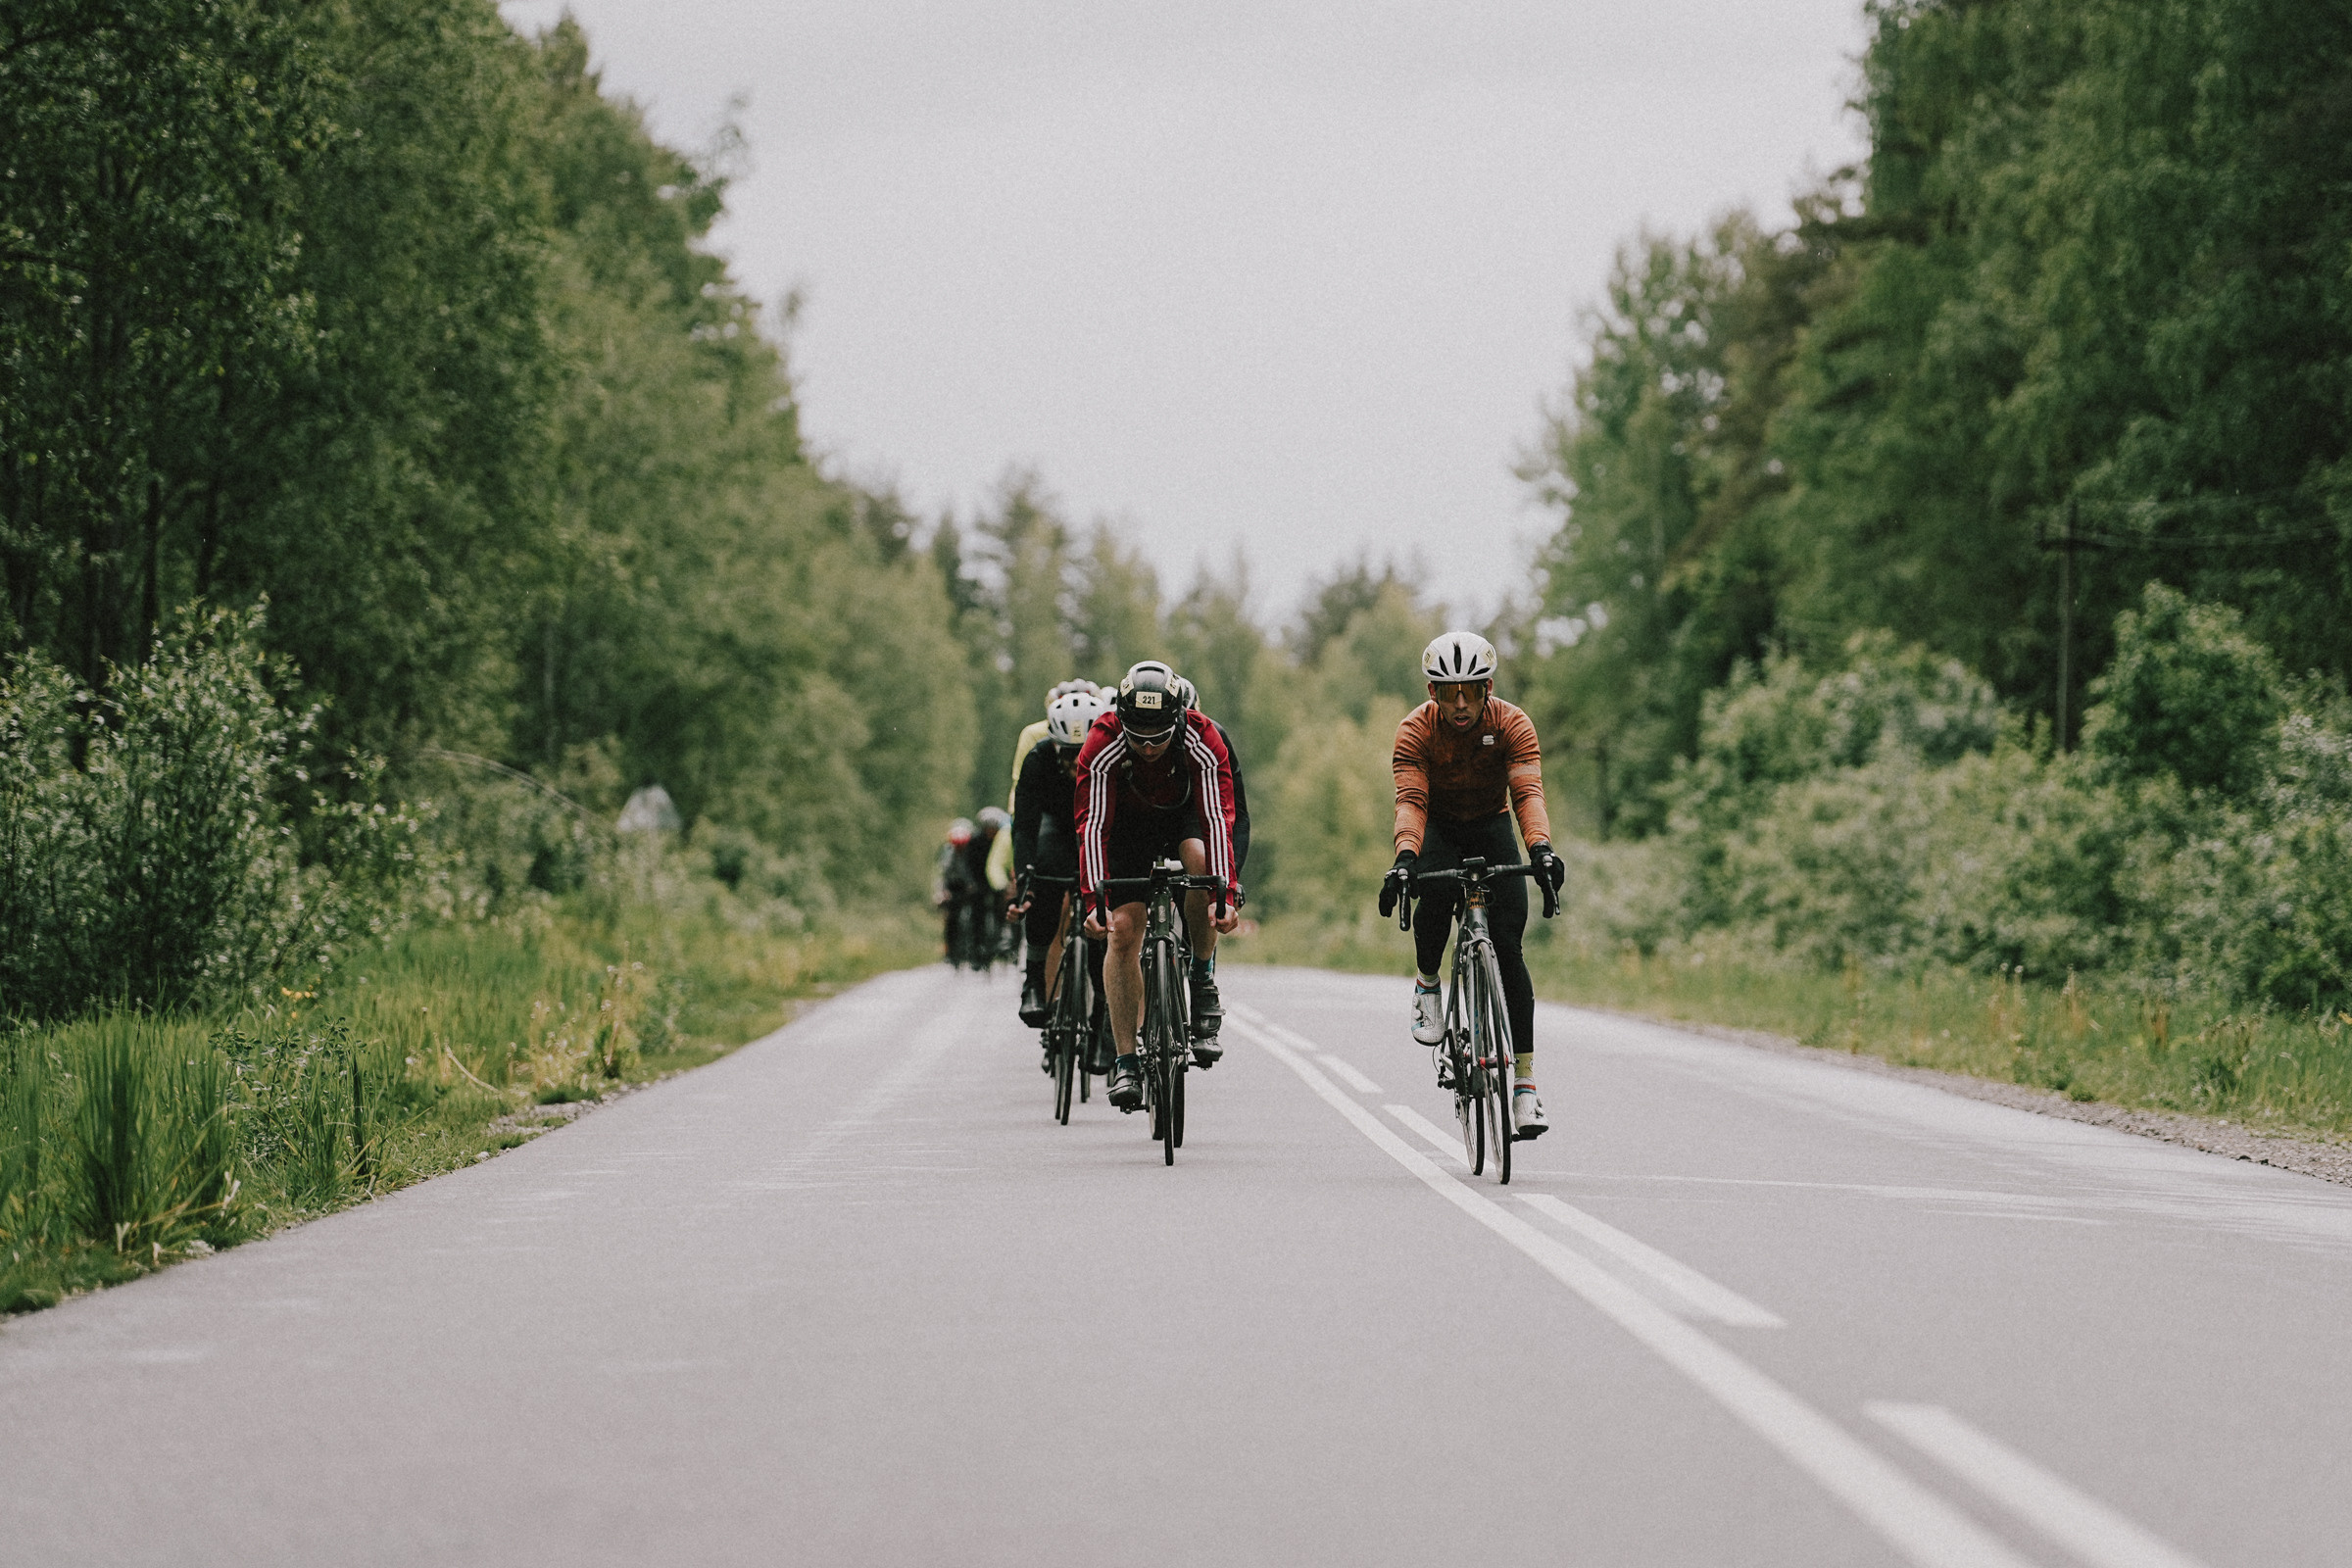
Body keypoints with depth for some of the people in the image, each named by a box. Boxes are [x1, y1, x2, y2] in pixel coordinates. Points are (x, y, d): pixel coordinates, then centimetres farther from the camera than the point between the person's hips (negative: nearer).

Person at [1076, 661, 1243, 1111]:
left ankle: (1203, 981, -15)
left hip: (1185, 814, 0)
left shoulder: (1203, 743, -32)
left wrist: (1227, 895, -48)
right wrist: (1093, 901, -45)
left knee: (1200, 860, -35)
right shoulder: (1102, 747, -32)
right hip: (1128, 824, 1)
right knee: (1123, 930, -13)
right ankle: (1125, 1062, -8)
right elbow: (1093, 826, -35)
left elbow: (1217, 820, -37)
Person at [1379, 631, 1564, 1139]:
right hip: (1437, 827, -1)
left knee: (1508, 944, -15)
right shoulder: (1416, 731, -23)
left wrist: (1541, 850, -52)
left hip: (1491, 827, 1)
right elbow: (1410, 800, -34)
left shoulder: (1512, 725, -22)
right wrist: (1404, 859, -52)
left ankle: (1525, 1078, -13)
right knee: (1434, 894, -35)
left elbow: (1528, 793, -33)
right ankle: (1427, 979, -2)